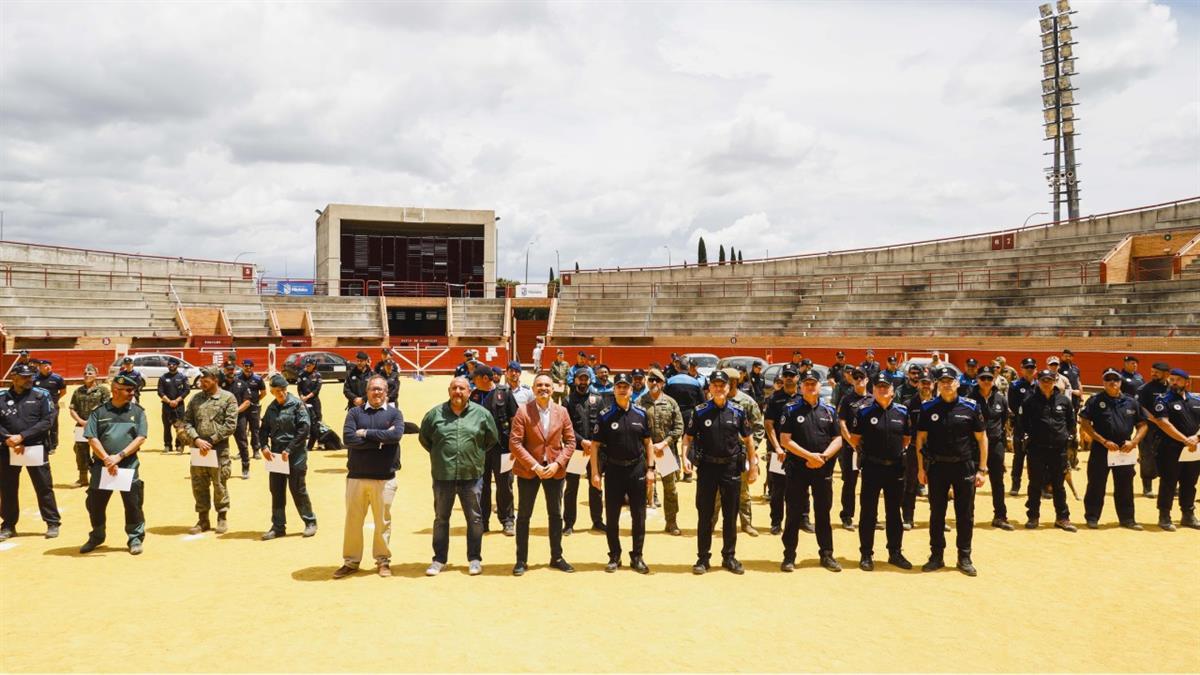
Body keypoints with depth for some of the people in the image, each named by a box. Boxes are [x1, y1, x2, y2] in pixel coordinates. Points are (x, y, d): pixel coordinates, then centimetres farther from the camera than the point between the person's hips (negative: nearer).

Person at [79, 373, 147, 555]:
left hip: (129, 466, -1)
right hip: (101, 466, 1)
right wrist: (107, 459, -14)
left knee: (133, 503, -2)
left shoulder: (137, 411, 6)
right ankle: (96, 537, 29)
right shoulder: (99, 412, 5)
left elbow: (140, 438, -3)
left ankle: (135, 538, 12)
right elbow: (92, 439, -2)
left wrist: (119, 456, -14)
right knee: (95, 503, 9)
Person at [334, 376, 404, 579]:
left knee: (383, 521, 7)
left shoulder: (394, 413, 4)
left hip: (384, 478, -1)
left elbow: (396, 434, -16)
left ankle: (383, 560, 21)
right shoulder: (355, 413, 5)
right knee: (353, 520, 8)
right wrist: (380, 439, -13)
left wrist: (366, 433, -12)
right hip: (356, 476, 1)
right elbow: (348, 438, -11)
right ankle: (351, 561, 21)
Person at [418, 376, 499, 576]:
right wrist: (438, 455, 9)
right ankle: (439, 560, 22)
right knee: (441, 519, 10)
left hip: (472, 475, 0)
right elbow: (424, 438, 12)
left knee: (474, 519, 7)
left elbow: (492, 439, 11)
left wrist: (477, 454, 9)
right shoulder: (435, 413, 0)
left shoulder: (482, 413, 0)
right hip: (443, 476, 1)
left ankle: (474, 559, 19)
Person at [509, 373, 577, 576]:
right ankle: (521, 560, 14)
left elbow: (570, 441, 3)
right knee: (524, 515, 5)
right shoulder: (523, 411, -8)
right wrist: (534, 466, -17)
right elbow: (515, 443, -12)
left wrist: (557, 464, -11)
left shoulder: (562, 412, 1)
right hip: (528, 470, -3)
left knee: (555, 514, 12)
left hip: (554, 470, 3)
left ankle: (557, 557, 24)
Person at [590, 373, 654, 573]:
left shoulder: (641, 414, 3)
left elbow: (647, 443, 8)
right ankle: (614, 557, 19)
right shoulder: (605, 416, -4)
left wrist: (650, 468, 2)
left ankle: (637, 557, 18)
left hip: (637, 469, 2)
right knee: (612, 516, 6)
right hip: (614, 469, -1)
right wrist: (595, 473, -8)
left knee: (639, 516, 7)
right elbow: (595, 445, -3)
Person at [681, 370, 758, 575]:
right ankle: (703, 558, 14)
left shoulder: (738, 411, 1)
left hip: (731, 467, 1)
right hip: (707, 466, -1)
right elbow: (688, 436, 4)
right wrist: (684, 456, -13)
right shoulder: (700, 411, -1)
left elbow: (747, 439, 7)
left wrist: (753, 465, 5)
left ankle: (729, 557, 21)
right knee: (705, 515, 5)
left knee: (730, 516, 9)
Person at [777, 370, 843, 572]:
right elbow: (785, 440, -8)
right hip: (797, 468, -2)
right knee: (794, 513, 3)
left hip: (823, 469, 2)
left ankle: (826, 555, 19)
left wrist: (823, 456, -11)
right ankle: (789, 556, 10)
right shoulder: (791, 411, -1)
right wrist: (809, 455, -15)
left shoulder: (829, 411, 8)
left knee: (823, 513, 10)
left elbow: (837, 440, 6)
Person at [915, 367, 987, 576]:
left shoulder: (970, 407, -1)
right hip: (937, 466, 1)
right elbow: (920, 438, 5)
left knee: (965, 515, 6)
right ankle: (936, 556, 19)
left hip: (964, 466, 0)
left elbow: (982, 438, 3)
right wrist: (921, 468, 1)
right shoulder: (928, 408, 0)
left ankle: (964, 558, 18)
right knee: (936, 513, 8)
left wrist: (982, 469, -1)